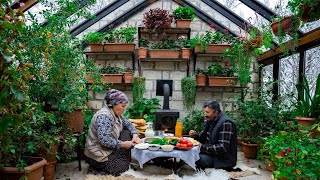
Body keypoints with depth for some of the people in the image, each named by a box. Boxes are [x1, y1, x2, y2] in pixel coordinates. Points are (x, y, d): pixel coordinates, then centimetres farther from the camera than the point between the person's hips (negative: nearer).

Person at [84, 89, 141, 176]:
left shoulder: (116, 114, 3)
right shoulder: (104, 116, -26)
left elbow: (128, 124, 15)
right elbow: (104, 140, -34)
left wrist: (135, 135, -4)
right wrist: (123, 144, -25)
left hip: (109, 149, 9)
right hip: (98, 155, -9)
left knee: (127, 133, 3)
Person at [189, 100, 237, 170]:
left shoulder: (226, 123, -20)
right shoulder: (210, 121, 7)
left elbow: (223, 147, -24)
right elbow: (205, 139, 17)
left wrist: (203, 147, -23)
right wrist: (195, 135, -4)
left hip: (223, 159, -9)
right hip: (212, 153, 9)